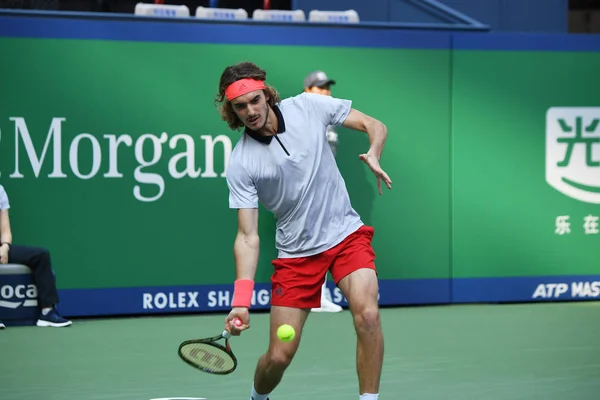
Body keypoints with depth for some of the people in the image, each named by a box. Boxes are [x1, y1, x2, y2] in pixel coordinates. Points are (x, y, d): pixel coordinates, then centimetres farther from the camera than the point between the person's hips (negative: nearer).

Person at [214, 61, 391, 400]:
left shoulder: (308, 106, -9)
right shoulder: (241, 163, -12)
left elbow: (376, 126, -1)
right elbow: (248, 237, -13)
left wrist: (373, 155, -24)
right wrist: (241, 300, -25)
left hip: (345, 232, 0)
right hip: (295, 253, 0)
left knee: (368, 314, -27)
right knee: (279, 356, 1)